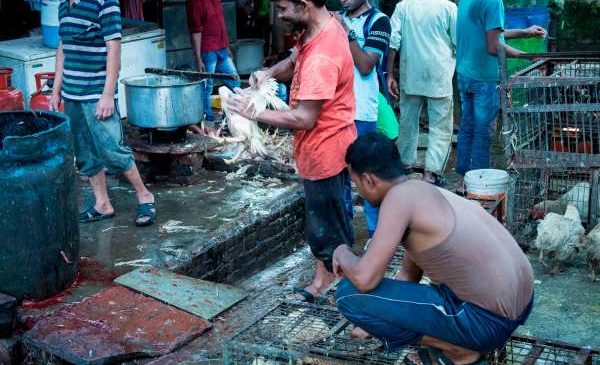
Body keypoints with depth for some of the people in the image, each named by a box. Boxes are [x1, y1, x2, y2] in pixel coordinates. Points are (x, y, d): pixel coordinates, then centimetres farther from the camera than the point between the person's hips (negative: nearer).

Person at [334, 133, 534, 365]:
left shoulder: (400, 196, -14)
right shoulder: (426, 191, 14)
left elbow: (365, 279, -18)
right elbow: (409, 275, 23)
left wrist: (342, 253, 4)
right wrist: (371, 323, 28)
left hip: (487, 320, -10)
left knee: (349, 294, -8)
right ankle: (470, 342, 19)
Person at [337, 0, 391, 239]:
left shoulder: (378, 21, -5)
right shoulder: (340, 20, 12)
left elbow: (366, 66, -14)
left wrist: (346, 33, -15)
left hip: (361, 111, -6)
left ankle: (376, 232, 6)